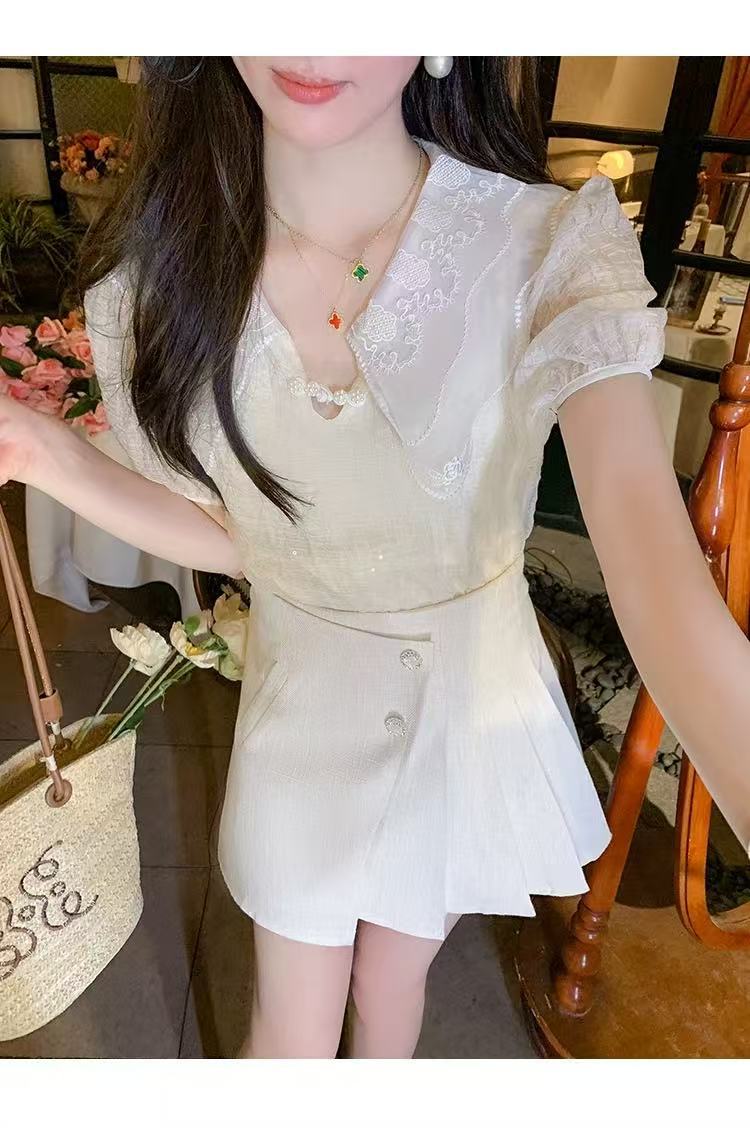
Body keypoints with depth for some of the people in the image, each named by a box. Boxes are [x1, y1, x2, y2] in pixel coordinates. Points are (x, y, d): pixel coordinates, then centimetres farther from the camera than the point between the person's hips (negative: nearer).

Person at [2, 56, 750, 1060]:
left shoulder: (551, 248, -22)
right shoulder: (159, 276, -13)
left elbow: (661, 575, -32)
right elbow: (238, 537, -3)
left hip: (472, 702, 0)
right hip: (300, 706, 1)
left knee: (392, 982, 28)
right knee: (294, 1027, 22)